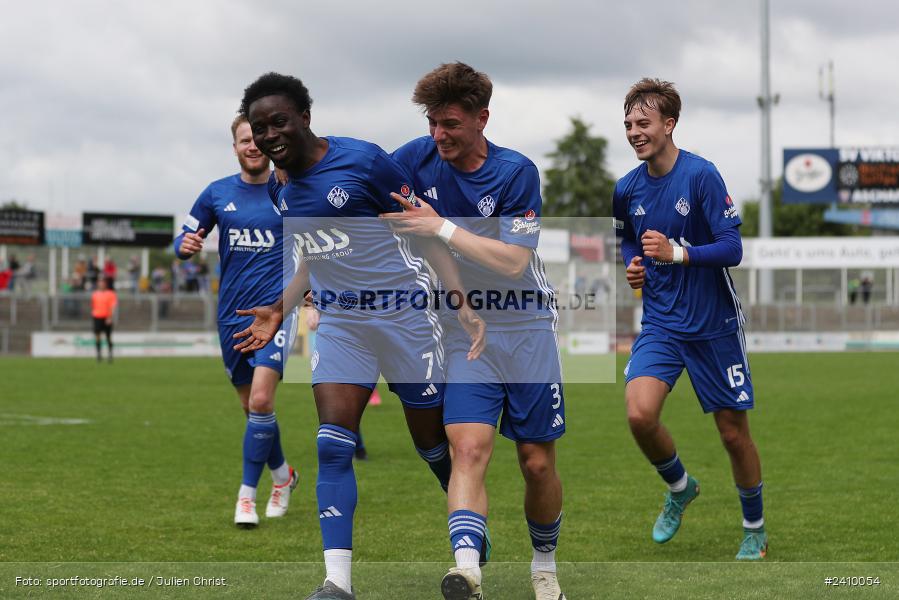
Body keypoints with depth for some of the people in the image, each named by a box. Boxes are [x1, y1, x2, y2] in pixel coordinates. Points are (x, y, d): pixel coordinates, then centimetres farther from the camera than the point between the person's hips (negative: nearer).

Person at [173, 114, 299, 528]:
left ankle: (247, 495, -9)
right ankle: (282, 475, 35)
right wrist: (185, 246, -12)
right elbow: (184, 241, 12)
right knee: (252, 406, 10)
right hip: (232, 315, 3)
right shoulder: (217, 194, 6)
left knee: (260, 400, -19)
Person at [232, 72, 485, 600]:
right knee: (333, 445, -11)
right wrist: (280, 310, 14)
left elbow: (425, 233, -11)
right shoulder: (282, 191, 7)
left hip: (403, 313, -5)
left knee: (434, 442, 6)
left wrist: (464, 302, -18)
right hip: (339, 321, 5)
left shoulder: (362, 160, -14)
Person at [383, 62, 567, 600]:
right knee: (469, 449, -19)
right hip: (463, 332, 1)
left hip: (527, 332, -1)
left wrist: (442, 228, -24)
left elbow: (513, 261, -20)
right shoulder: (418, 158, -3)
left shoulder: (516, 172, -12)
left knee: (538, 464, 3)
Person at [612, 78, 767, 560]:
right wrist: (633, 266, 1)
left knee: (733, 432, 4)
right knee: (639, 414, -19)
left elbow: (733, 248, -18)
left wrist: (676, 253, -31)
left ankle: (755, 531, 27)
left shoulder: (701, 175, -15)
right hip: (661, 322, 3)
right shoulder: (626, 189, 1)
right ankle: (680, 487, 12)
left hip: (714, 325, -3)